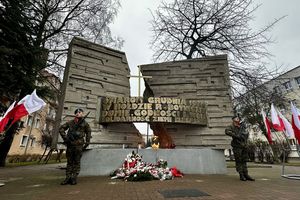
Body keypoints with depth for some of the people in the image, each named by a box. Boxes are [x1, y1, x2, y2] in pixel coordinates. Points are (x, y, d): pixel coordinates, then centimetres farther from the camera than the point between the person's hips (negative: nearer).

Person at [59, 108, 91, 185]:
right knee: (69, 162, 10)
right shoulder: (70, 122, 6)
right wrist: (65, 137, -1)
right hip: (70, 145, 2)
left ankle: (74, 178, 11)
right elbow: (61, 128, 11)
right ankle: (68, 178, 18)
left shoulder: (85, 123, 4)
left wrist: (87, 143, 8)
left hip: (79, 145, -2)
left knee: (76, 162, 3)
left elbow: (88, 132, 13)